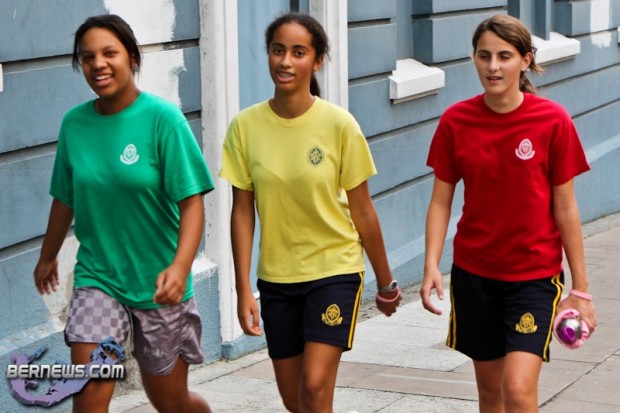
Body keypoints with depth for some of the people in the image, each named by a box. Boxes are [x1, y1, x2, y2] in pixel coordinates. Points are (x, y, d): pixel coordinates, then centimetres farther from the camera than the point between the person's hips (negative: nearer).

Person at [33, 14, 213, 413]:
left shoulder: (162, 118, -13)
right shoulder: (74, 123, -1)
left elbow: (192, 201, -17)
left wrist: (180, 266, -31)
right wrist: (48, 257, 25)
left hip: (158, 282, -2)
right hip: (97, 277, 2)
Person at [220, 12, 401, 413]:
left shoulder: (338, 124, -12)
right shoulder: (246, 126, -7)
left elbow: (362, 209, -4)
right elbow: (242, 211, -2)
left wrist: (386, 282, 3)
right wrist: (243, 289, -5)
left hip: (335, 269, -3)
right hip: (277, 276, 3)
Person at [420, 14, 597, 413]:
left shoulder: (553, 121, -10)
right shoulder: (455, 121, -4)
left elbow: (565, 208, -5)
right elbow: (441, 201, 0)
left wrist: (581, 287, -3)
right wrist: (432, 266, -13)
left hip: (535, 273, -3)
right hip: (473, 272, 3)